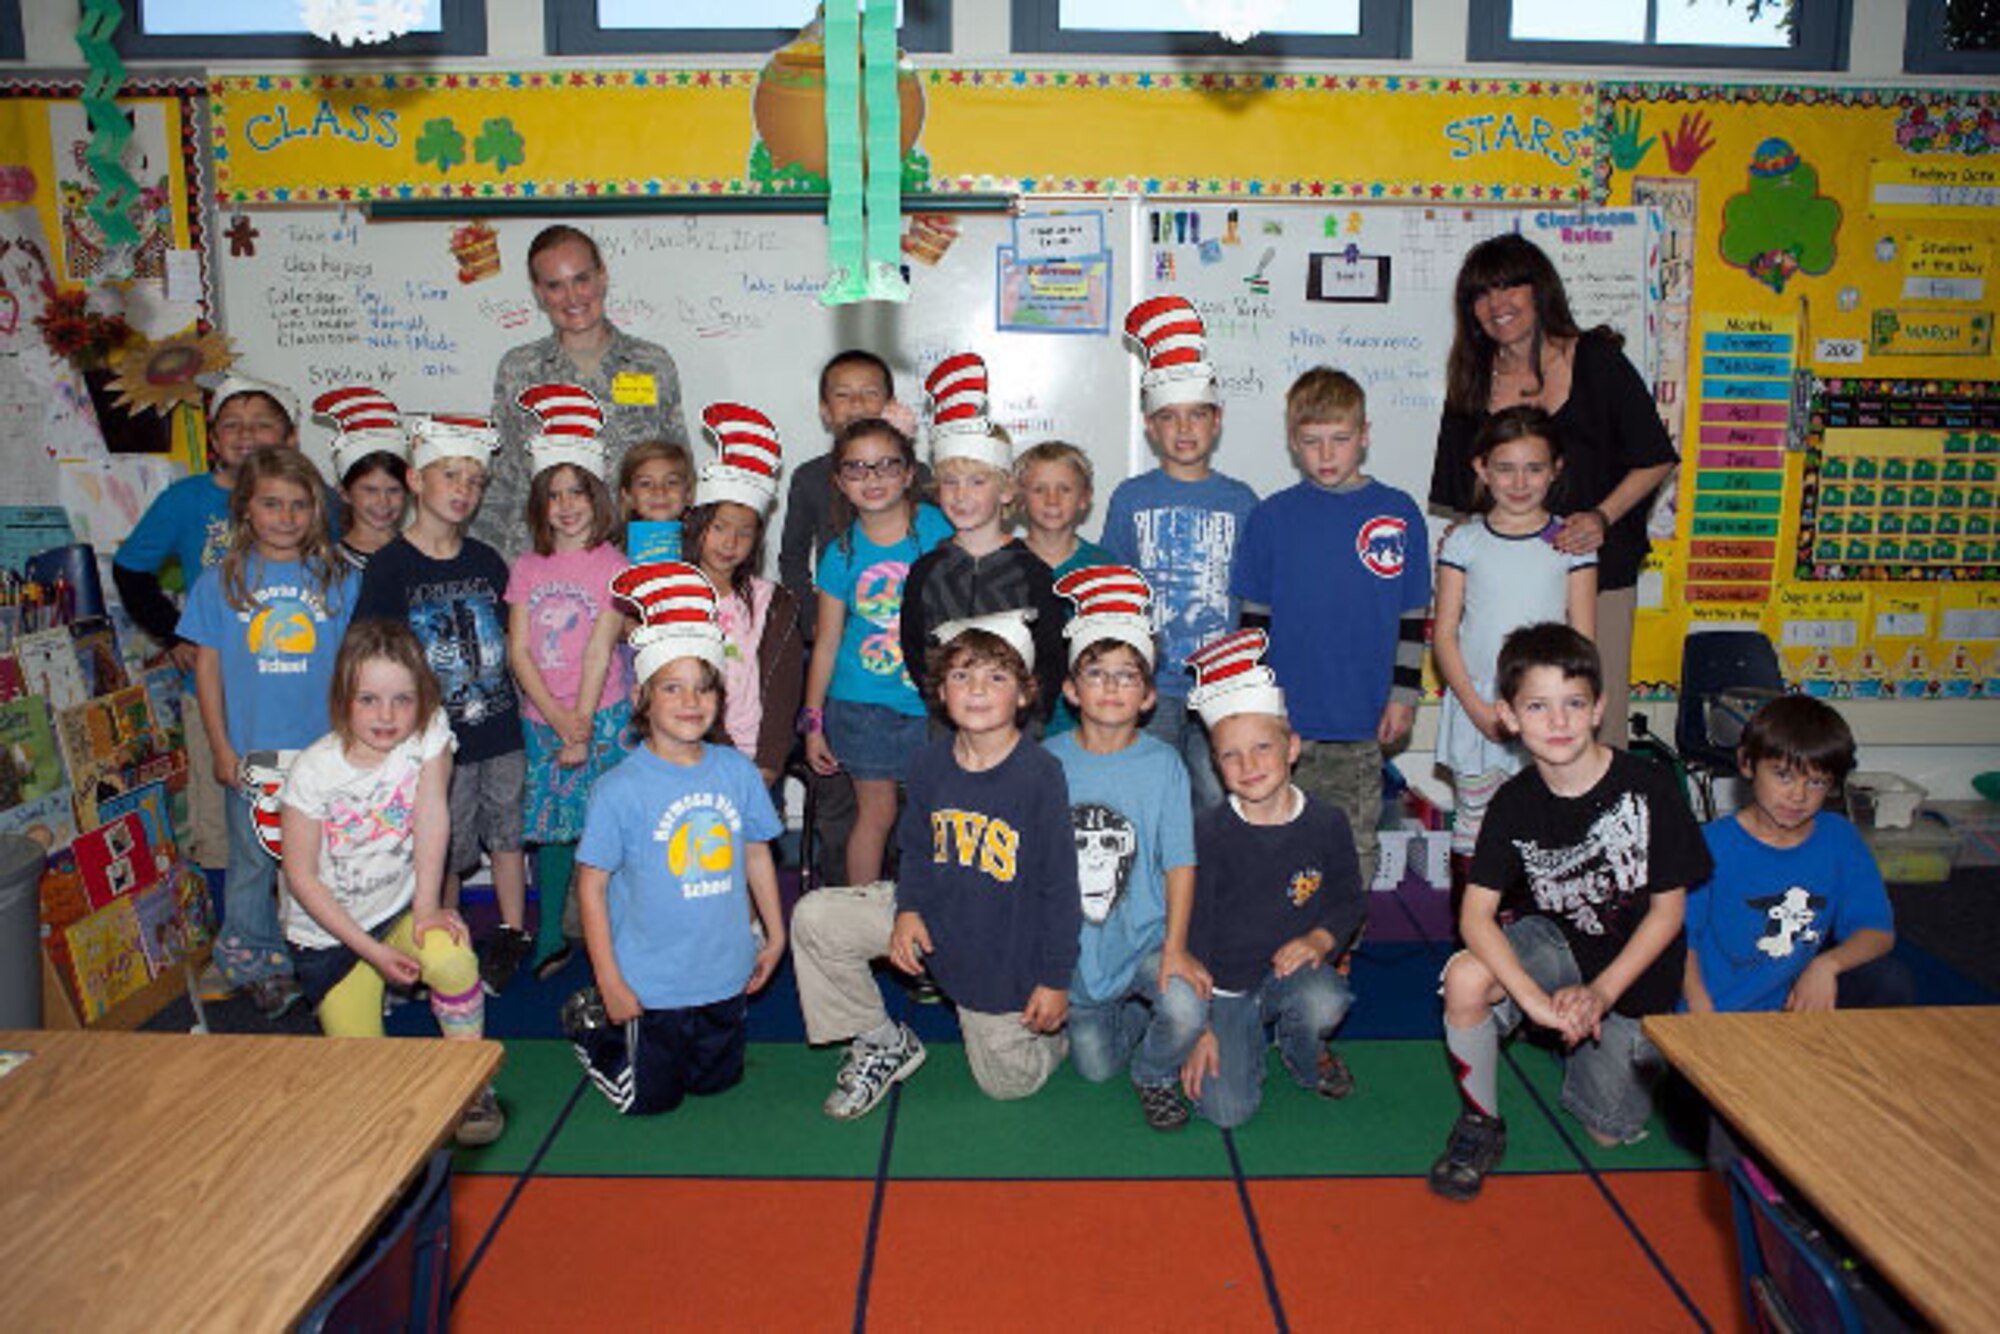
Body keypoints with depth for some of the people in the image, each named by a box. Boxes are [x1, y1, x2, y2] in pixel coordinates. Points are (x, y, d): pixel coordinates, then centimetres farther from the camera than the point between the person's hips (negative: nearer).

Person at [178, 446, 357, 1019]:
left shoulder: (339, 579, 1)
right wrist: (220, 746, 1)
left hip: (323, 750, 0)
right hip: (250, 751, 0)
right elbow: (207, 665, 5)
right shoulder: (222, 580, 2)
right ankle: (249, 962, 26)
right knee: (251, 860, 10)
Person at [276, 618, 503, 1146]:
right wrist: (372, 950, -16)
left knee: (451, 959, -31)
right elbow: (300, 876, -14)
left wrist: (426, 906, -23)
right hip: (330, 930, -1)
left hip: (401, 909, 1)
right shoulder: (314, 770, -19)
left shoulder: (430, 732, -15)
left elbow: (432, 815, -16)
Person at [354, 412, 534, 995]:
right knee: (443, 851, 8)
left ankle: (513, 936, 30)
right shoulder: (389, 565, -7)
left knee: (507, 834, 14)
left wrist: (515, 714, 10)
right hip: (436, 737, -4)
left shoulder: (487, 561, 5)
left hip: (501, 729, 4)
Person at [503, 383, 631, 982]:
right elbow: (518, 651, 2)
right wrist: (560, 720, -9)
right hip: (540, 717, 4)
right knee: (550, 825, 9)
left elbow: (600, 651, -9)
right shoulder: (526, 567, 8)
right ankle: (549, 937, 22)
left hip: (603, 715, -3)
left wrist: (583, 729, -13)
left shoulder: (612, 564, -2)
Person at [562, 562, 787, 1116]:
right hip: (650, 981, -4)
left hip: (727, 975, 4)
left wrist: (775, 936, 11)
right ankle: (590, 1018, 36)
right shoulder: (621, 788, -17)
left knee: (717, 1081, 22)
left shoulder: (737, 771, -5)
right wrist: (610, 984, -12)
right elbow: (592, 884, -12)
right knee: (651, 1099, 12)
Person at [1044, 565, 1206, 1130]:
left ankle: (1155, 1075, 7)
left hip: (1144, 936, -1)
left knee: (1186, 1008, -27)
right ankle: (1133, 1015, 39)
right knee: (1095, 1066, 6)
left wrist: (1174, 947, -17)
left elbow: (1179, 862, -8)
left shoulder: (1163, 763, -7)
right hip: (1072, 947, 2)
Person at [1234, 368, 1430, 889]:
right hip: (1286, 720, 0)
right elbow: (1254, 620, 5)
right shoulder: (1271, 518, 1)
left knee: (1356, 848, 10)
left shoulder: (1399, 514, 2)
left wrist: (1403, 695, 3)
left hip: (1363, 725, 1)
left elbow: (1412, 618, 7)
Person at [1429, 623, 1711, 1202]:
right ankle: (1481, 1123, -7)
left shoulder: (1649, 789, -19)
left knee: (1613, 1132, 1)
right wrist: (1537, 1002, -34)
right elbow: (1476, 914, -20)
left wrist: (1600, 992, -20)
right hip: (1555, 942, 1)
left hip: (1635, 972, -1)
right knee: (1465, 978, -31)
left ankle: (1586, 1046, 33)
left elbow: (1668, 910, -11)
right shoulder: (1514, 804, -13)